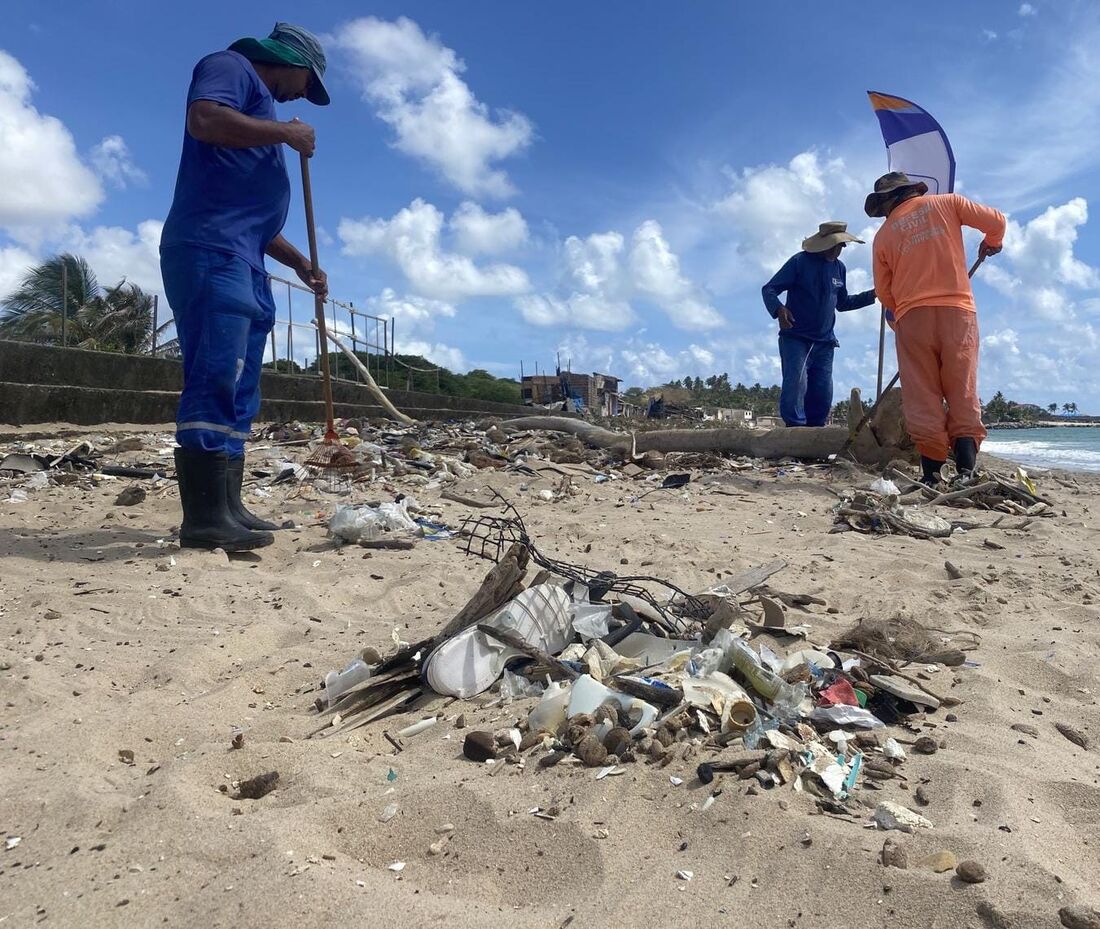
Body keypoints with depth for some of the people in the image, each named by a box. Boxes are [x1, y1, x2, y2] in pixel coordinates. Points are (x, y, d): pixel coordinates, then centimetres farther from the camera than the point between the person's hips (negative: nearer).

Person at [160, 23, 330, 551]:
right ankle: (204, 518, -23)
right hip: (209, 251, -10)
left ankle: (226, 509, 4)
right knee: (216, 380, -19)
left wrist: (300, 263, 28)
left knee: (239, 392, 3)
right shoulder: (231, 66, 8)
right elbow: (203, 119, -16)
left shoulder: (261, 109, 33)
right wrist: (285, 132, -4)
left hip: (241, 263, 10)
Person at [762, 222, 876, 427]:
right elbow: (769, 290, -8)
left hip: (824, 342, 6)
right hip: (795, 337, -6)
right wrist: (779, 309, -28)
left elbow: (842, 303, 24)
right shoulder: (800, 262, -5)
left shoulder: (839, 268, 13)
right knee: (796, 384, -20)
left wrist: (872, 294, 13)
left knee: (823, 393, 2)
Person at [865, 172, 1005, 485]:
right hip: (958, 310, 0)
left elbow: (884, 292, 15)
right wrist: (991, 243, 29)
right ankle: (966, 470, -8)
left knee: (923, 398, 1)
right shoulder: (945, 203, 12)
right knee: (964, 395, 2)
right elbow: (995, 220, 7)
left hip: (912, 316, 0)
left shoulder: (883, 234, 12)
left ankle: (932, 473, -2)